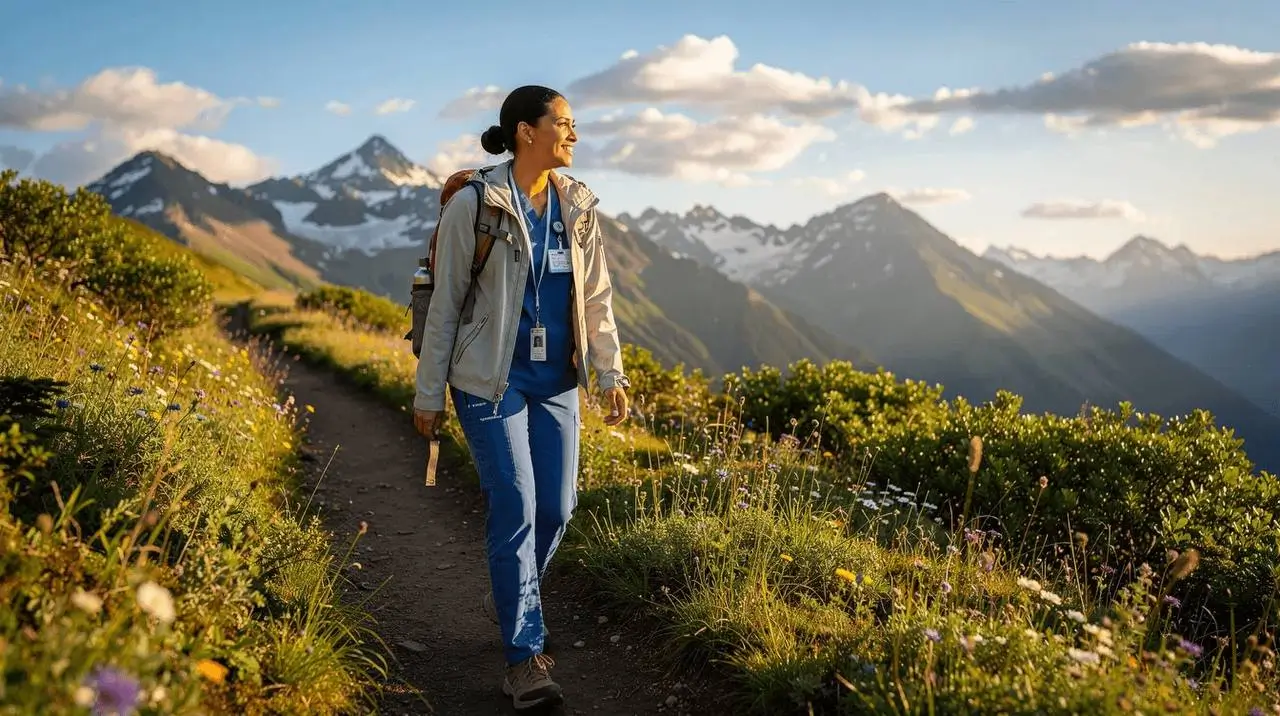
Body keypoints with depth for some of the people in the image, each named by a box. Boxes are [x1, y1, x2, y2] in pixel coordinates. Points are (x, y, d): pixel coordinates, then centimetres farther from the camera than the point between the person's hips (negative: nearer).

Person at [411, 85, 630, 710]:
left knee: (556, 507, 7)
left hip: (556, 380, 5)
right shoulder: (473, 205, -9)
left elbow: (597, 299, 10)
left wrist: (611, 374, 4)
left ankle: (509, 598, 36)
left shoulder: (578, 207, 5)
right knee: (516, 510, -7)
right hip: (491, 379, -5)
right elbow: (445, 304, -6)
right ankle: (524, 654, 4)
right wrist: (429, 393, -4)